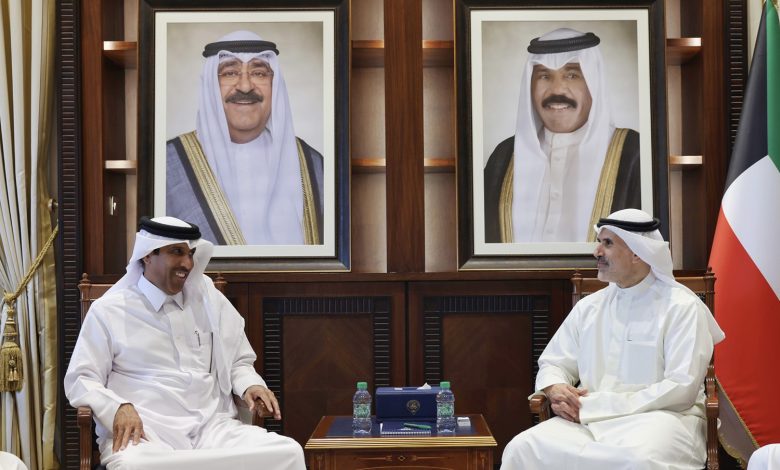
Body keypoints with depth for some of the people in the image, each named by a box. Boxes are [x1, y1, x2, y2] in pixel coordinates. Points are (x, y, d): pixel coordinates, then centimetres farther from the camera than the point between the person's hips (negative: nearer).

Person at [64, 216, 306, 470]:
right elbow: (81, 380, 5)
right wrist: (119, 408, -16)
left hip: (213, 425, 4)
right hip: (146, 432, -3)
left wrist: (250, 385, -1)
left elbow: (237, 361, 23)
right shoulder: (108, 310, 6)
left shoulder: (209, 299, 16)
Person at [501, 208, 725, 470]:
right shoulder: (589, 306, 15)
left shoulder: (682, 307, -2)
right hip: (589, 421, 4)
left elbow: (680, 389, -12)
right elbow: (553, 364, 18)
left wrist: (593, 406, -14)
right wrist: (557, 389, -8)